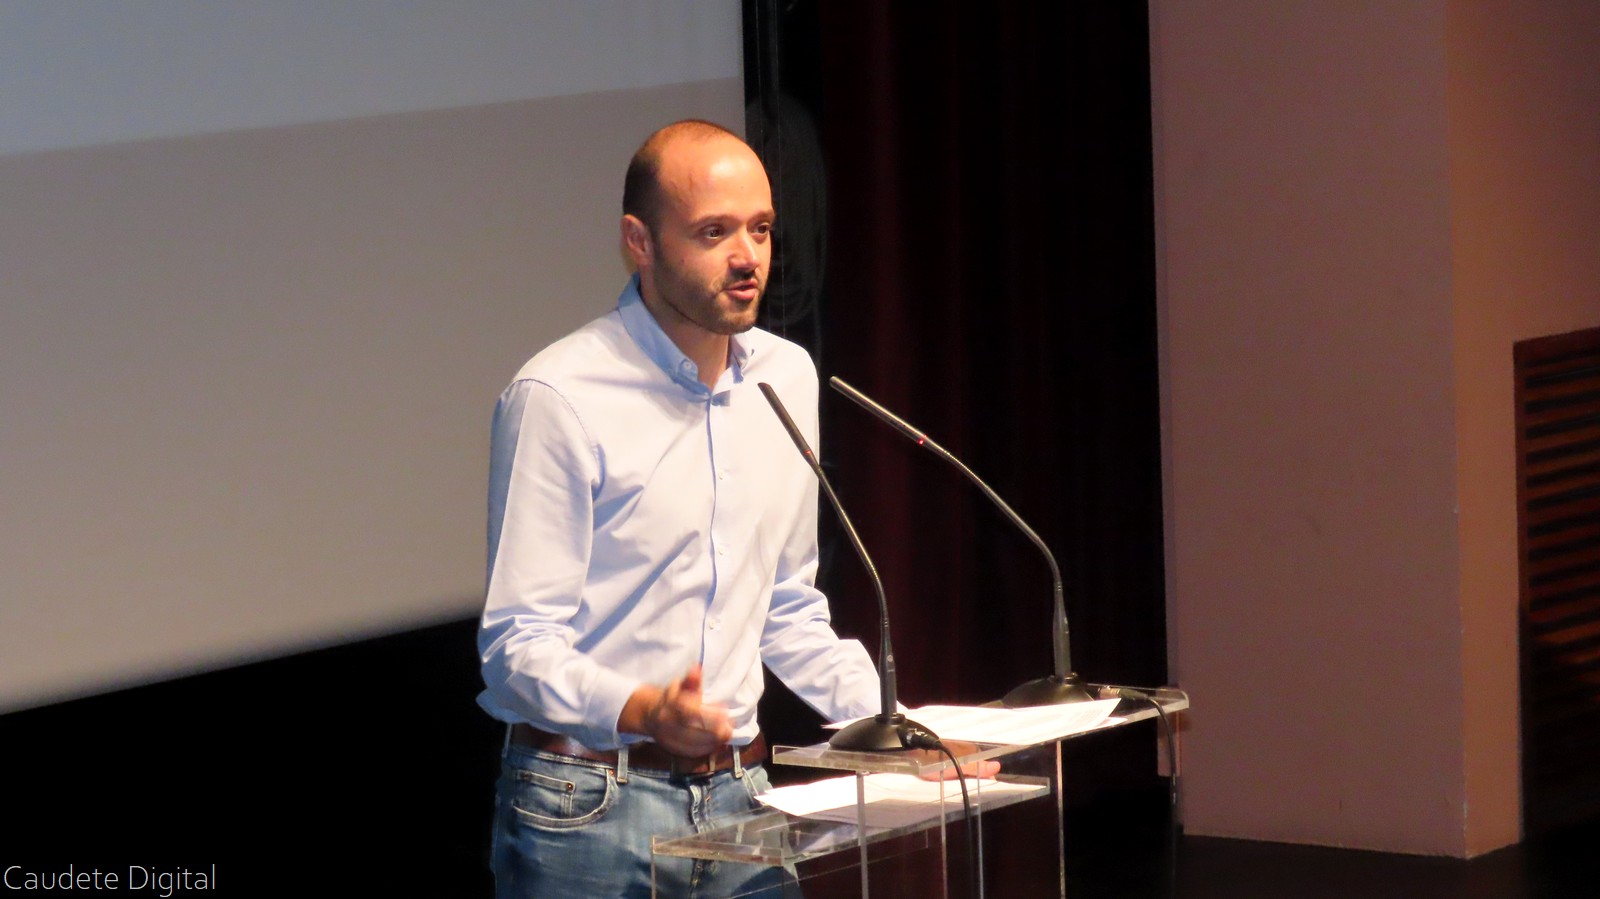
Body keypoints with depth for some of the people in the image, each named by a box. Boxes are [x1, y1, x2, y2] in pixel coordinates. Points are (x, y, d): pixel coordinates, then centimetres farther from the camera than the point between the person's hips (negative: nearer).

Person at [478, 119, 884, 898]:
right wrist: (642, 709, -31)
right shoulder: (557, 398, -12)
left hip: (737, 795, 6)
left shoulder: (788, 378, 10)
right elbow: (518, 644, -14)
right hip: (588, 802, -6)